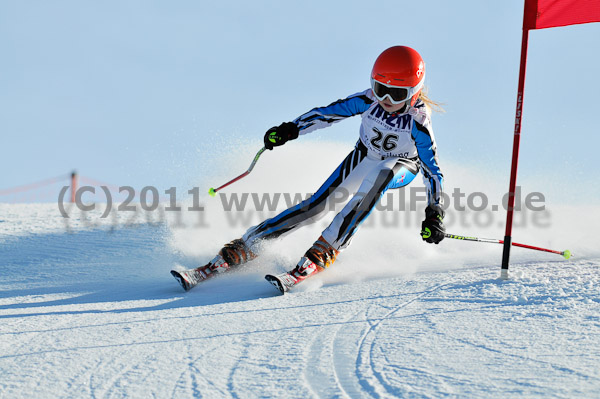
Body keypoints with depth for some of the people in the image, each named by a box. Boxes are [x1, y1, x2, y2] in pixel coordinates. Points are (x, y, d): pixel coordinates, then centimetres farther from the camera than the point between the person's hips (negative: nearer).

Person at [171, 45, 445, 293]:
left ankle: (322, 254, -41)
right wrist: (291, 129, -25)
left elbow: (432, 169, -27)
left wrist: (434, 212, -37)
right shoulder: (369, 100, -22)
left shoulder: (418, 121, -30)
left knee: (381, 175, -40)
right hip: (363, 158, 3)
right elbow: (328, 113, -14)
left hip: (401, 168, -2)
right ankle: (236, 253, -17)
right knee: (316, 205, -16)